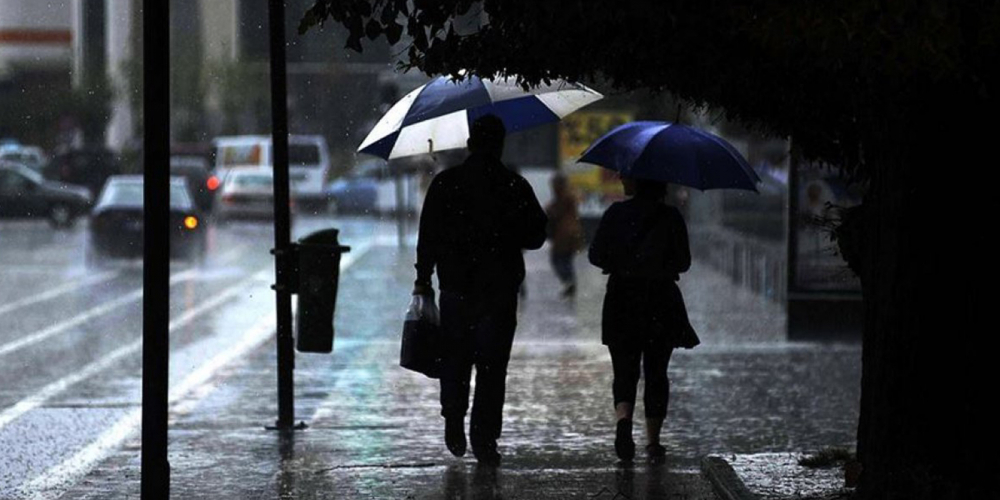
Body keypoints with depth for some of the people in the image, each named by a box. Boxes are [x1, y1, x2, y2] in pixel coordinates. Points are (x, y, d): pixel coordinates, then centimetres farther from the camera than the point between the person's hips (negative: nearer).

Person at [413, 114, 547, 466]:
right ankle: (484, 439, -3)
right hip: (500, 290, -1)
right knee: (492, 365, 1)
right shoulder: (515, 187, -3)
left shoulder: (445, 183, -2)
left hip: (456, 287, 1)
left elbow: (428, 236, -2)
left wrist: (423, 279, 6)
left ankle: (454, 422, 13)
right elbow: (536, 237, 3)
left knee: (455, 358, 18)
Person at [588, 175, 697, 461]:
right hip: (661, 301, 0)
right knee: (656, 373, 12)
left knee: (625, 371, 5)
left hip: (622, 299, 0)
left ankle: (623, 418, -23)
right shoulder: (670, 217, -3)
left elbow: (596, 256, -4)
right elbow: (683, 262, -1)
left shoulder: (616, 213, -4)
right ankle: (653, 440, 12)